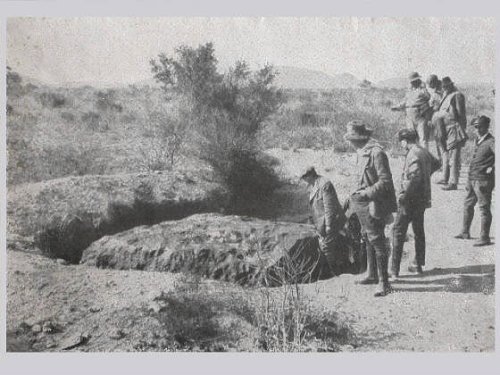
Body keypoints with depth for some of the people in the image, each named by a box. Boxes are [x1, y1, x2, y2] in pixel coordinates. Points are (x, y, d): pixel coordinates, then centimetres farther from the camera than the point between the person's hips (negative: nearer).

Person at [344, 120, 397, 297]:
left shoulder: (376, 153, -20)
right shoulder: (362, 152, 11)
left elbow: (385, 181, -21)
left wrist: (366, 193, -24)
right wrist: (358, 194, 17)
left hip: (375, 205, -10)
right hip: (364, 203, 10)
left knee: (377, 242, -8)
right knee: (368, 240, 18)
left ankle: (383, 282, -3)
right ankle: (373, 275, 31)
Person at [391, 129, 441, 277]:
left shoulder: (413, 155, -19)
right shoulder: (424, 152, 10)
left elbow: (415, 177, -30)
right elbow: (437, 164, 29)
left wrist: (404, 194, -24)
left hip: (411, 199, -9)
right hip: (423, 198, 9)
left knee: (398, 231, -4)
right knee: (419, 230, 18)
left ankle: (394, 269, -5)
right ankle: (418, 265, 27)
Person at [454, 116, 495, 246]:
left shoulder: (491, 142, -14)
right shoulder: (478, 141, 13)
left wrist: (492, 168, -20)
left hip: (483, 181, -9)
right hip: (472, 179, 9)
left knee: (484, 208, -2)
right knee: (468, 205, 18)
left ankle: (485, 238, 5)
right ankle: (465, 232, 31)